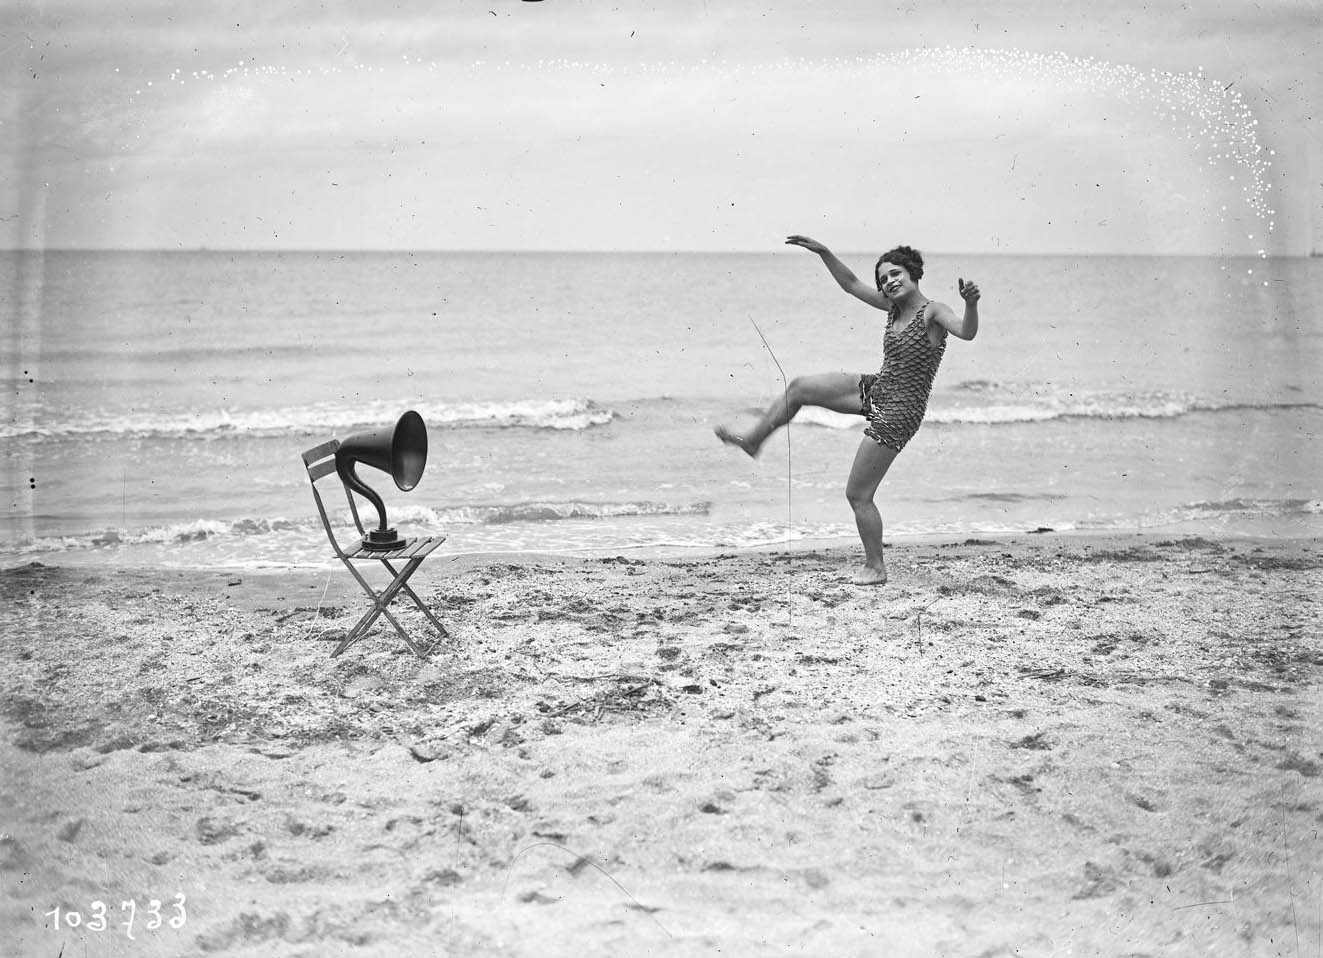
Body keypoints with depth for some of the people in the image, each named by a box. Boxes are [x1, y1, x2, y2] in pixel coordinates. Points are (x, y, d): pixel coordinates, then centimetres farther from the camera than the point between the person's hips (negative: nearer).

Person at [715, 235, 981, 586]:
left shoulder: (933, 312, -18)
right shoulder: (894, 306, 4)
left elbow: (967, 332, -37)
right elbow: (851, 284, 11)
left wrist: (971, 304, -56)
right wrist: (824, 253, 1)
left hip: (898, 413, -8)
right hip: (875, 389, 8)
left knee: (858, 495, -2)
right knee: (799, 387, 12)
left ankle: (875, 568, 13)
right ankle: (752, 440, 31)